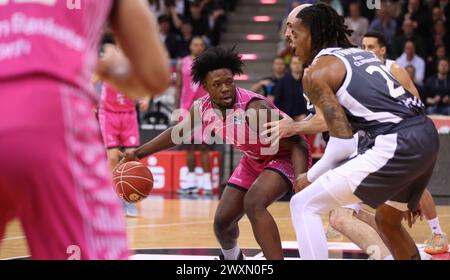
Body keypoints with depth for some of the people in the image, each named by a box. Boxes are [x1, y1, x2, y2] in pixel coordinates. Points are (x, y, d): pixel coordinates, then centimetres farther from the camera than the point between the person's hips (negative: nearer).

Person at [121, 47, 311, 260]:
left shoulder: (255, 109, -35)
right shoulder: (202, 109, -14)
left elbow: (298, 144, -33)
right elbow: (177, 133, 6)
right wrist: (138, 154, 8)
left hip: (284, 157, -7)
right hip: (253, 160, 7)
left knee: (253, 204, -33)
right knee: (222, 220, 11)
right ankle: (231, 257, 45)